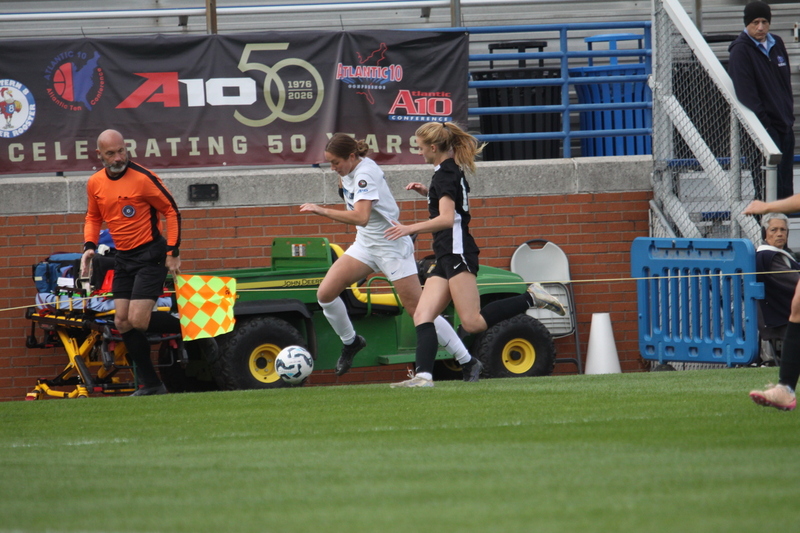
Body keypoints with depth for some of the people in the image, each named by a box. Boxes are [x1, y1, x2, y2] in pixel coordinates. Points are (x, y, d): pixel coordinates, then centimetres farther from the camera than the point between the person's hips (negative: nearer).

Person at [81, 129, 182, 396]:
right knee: (123, 322, 3)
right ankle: (150, 384, 10)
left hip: (151, 255, -7)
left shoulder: (143, 178, -15)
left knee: (138, 320, -16)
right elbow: (93, 217, 20)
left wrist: (172, 251, -12)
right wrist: (89, 246, 3)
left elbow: (171, 211, -8)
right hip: (123, 258, 7)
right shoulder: (95, 183, 3)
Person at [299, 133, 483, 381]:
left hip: (391, 247, -8)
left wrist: (323, 211, -42)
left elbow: (361, 217, -41)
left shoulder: (365, 174, -26)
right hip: (365, 245, 8)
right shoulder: (349, 170, 1)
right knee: (325, 294, -6)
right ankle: (350, 342, 18)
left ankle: (468, 362, 5)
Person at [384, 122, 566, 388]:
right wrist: (427, 192, 24)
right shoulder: (451, 171, 19)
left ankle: (531, 298, -8)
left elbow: (447, 218, -23)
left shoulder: (445, 174, -11)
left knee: (473, 323, -16)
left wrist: (411, 229, -30)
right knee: (422, 316, -3)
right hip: (447, 258, 10)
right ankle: (423, 375, -15)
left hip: (457, 254, -10)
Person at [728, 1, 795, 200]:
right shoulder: (740, 51, -12)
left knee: (786, 186, 10)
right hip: (764, 129, -7)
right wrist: (763, 122, -19)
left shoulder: (777, 44, 12)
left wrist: (788, 112, 13)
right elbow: (746, 92, -17)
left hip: (784, 124, 7)